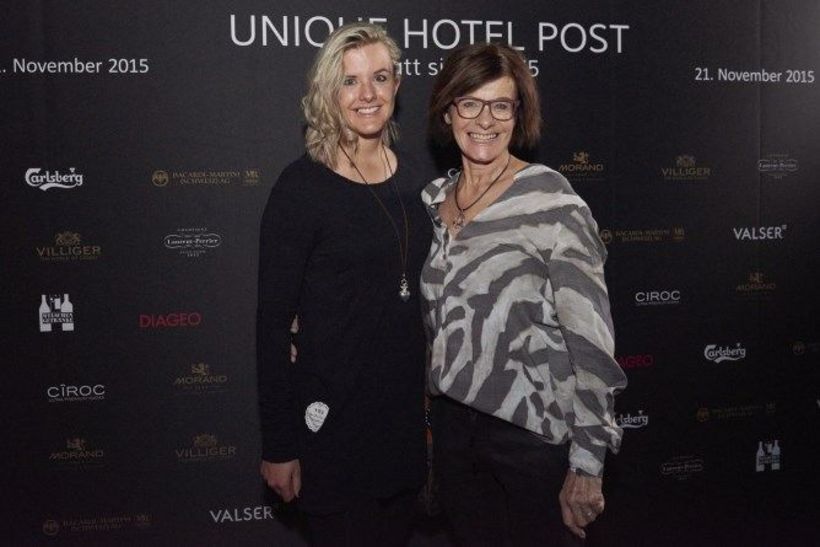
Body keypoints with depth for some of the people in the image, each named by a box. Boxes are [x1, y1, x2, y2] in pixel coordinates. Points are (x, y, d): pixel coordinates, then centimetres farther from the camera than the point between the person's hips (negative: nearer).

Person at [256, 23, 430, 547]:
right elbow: (274, 320, -12)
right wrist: (278, 444, -12)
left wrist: (435, 393, 14)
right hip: (335, 413, -6)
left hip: (408, 406, 6)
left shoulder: (410, 175, 5)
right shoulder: (302, 185, -13)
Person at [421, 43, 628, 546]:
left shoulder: (550, 198, -13)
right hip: (452, 423, 6)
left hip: (533, 429, -5)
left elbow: (591, 334, -16)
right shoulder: (433, 200, 5)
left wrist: (587, 465, -16)